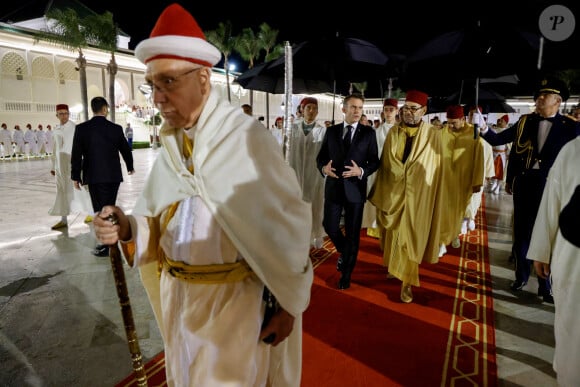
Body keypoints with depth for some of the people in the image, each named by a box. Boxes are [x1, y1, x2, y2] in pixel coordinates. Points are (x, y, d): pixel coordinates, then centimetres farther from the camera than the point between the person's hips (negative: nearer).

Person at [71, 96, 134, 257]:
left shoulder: (81, 128, -5)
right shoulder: (116, 128, -2)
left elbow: (76, 155, -5)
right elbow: (126, 150, 8)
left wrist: (76, 176, 4)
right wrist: (130, 167, 25)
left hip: (94, 176, -2)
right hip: (113, 175, 2)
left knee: (100, 210, 5)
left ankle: (107, 245, 9)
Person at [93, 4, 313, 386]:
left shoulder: (247, 138, -18)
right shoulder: (170, 143, 1)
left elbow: (286, 225, -15)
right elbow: (157, 218, 8)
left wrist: (288, 305, -10)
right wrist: (128, 228, -15)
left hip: (235, 297, -6)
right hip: (178, 293, 7)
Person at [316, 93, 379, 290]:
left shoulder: (369, 132, 0)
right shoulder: (331, 131, 5)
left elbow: (375, 161, -1)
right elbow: (321, 156, 7)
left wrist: (361, 171, -20)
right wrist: (324, 167, -15)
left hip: (355, 188, -1)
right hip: (333, 187, 2)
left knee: (353, 233, 7)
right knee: (330, 226, 5)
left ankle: (346, 274, 25)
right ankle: (345, 254, 39)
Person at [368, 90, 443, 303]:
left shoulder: (433, 135, -6)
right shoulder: (393, 132, 2)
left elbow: (434, 169, -2)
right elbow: (386, 163, 5)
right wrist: (382, 193, 5)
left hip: (418, 195, -3)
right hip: (394, 192, 3)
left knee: (409, 237, 2)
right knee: (394, 234, 15)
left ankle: (406, 282, 14)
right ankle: (395, 268, 37)